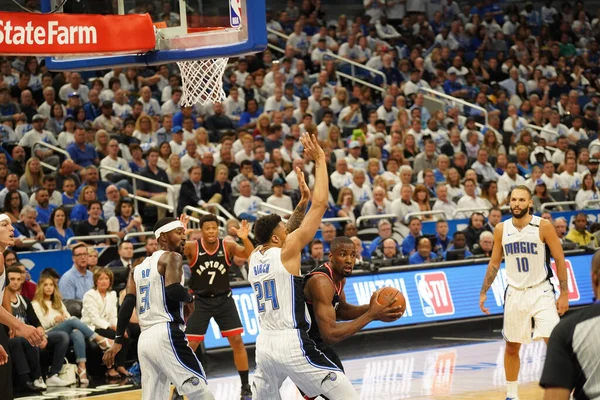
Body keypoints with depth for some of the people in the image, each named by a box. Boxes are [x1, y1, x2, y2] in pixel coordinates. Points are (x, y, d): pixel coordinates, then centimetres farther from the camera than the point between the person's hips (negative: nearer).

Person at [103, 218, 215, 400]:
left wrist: (118, 341, 7)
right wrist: (189, 299, 2)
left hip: (145, 339, 8)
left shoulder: (139, 268, 22)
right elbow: (173, 290, -18)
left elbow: (128, 303, 11)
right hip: (166, 335, -8)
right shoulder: (172, 257, 0)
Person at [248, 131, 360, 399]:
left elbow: (284, 235, 32)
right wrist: (320, 159, -1)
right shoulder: (286, 252, -7)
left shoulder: (254, 259, 12)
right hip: (292, 343, -7)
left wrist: (302, 199, 29)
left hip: (265, 344, 7)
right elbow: (320, 204, -8)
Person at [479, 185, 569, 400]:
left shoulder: (543, 227, -11)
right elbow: (494, 263, 11)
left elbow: (560, 260, -6)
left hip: (541, 291, -3)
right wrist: (483, 292, 5)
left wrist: (564, 294, -9)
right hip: (515, 293, 3)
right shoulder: (501, 229, 0)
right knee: (511, 347, 11)